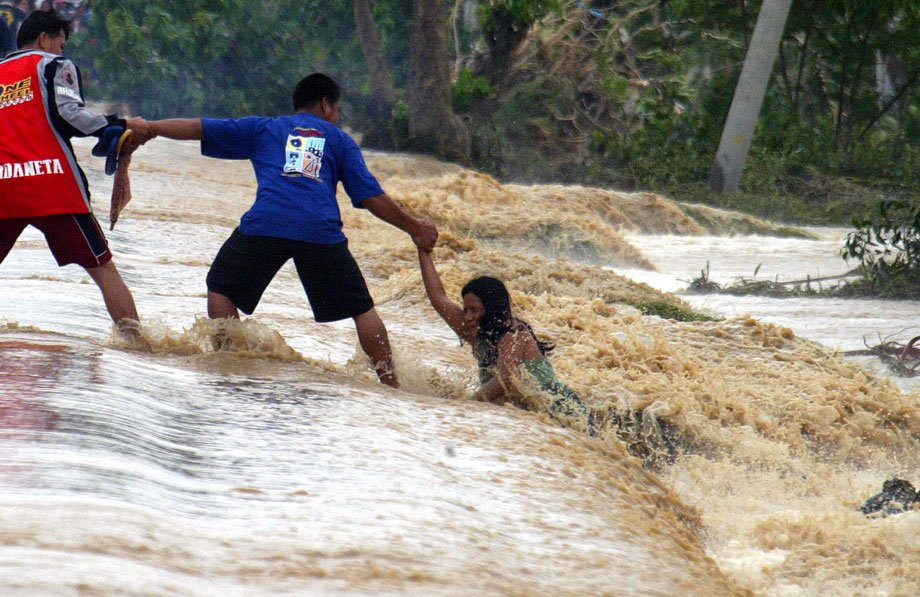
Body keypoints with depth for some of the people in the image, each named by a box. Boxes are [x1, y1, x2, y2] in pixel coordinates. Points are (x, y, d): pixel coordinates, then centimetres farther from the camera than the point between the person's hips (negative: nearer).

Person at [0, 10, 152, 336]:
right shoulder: (55, 65, 7)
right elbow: (67, 114, -9)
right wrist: (121, 127, -7)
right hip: (52, 187, -3)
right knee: (103, 268, 1)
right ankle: (136, 339, -5)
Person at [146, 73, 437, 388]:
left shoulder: (263, 128, 26)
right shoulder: (340, 140, 25)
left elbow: (197, 128, 25)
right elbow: (372, 197, 17)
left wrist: (146, 128, 36)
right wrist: (414, 227, 28)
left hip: (266, 223, 0)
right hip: (322, 232, 0)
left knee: (221, 288, 21)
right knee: (362, 309, 12)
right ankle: (391, 383, 6)